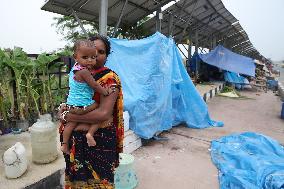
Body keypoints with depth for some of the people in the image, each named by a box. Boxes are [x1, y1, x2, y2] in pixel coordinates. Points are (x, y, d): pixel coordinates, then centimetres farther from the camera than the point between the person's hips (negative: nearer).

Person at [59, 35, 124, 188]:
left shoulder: (110, 78, -14)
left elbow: (103, 114, -24)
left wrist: (67, 116, -16)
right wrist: (65, 108, -2)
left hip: (99, 141, -6)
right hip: (76, 139, 6)